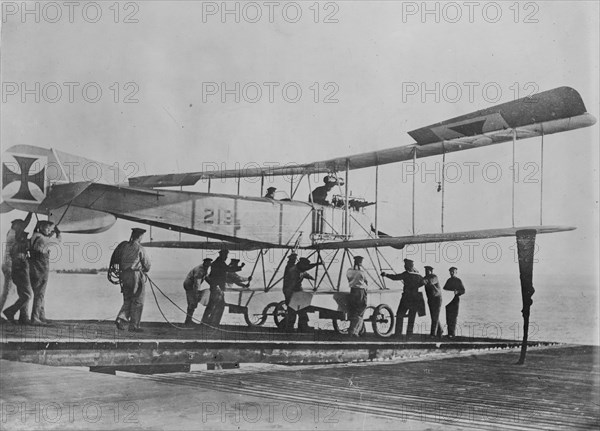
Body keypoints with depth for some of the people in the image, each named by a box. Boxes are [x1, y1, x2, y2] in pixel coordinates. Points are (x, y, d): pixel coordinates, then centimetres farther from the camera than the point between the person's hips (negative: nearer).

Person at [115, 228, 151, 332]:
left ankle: (121, 318, -4)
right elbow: (147, 265, -1)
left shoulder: (124, 246, 8)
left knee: (127, 300, 16)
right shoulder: (140, 249, -8)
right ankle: (134, 326, 2)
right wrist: (144, 270, 19)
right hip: (136, 274, -6)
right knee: (137, 302, 2)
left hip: (124, 275, 6)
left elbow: (119, 261, 11)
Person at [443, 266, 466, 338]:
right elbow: (444, 289, 21)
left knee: (453, 317, -10)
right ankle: (450, 332, 10)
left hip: (455, 300, -5)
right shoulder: (448, 280, 16)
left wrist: (457, 292, -19)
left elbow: (463, 291, -2)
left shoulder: (458, 281, 2)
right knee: (448, 317, 3)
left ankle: (452, 333, -11)